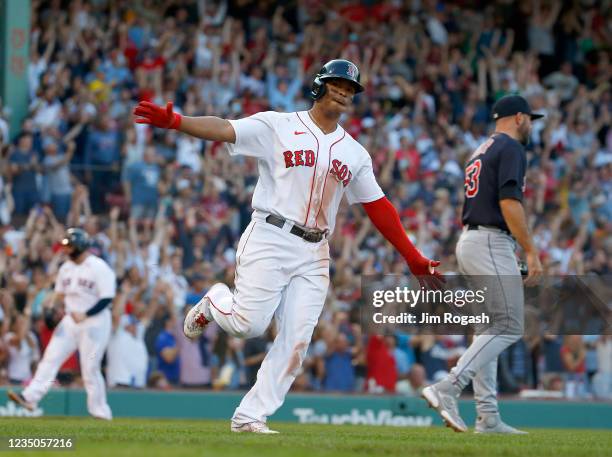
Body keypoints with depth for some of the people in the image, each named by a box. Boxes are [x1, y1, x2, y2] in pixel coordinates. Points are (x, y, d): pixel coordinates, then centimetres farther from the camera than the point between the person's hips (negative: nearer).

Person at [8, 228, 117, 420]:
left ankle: (101, 412, 7)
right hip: (70, 320, 7)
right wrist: (51, 307, 4)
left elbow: (107, 298, -17)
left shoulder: (99, 268, -12)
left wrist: (85, 314, -25)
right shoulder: (66, 268, 11)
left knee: (90, 368, -5)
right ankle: (30, 397, -12)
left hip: (94, 322, -7)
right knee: (51, 357, -5)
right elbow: (60, 292, 23)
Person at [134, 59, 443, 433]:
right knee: (249, 323, -13)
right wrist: (172, 121, -28)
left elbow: (379, 208, 15)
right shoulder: (279, 126, 1)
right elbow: (223, 129, -11)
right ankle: (214, 303, 22)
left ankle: (251, 416, 1)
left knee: (296, 341, -5)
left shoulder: (355, 153, 15)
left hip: (314, 255, 4)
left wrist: (414, 259, 9)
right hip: (270, 239, -4)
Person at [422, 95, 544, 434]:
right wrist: (530, 251, -20)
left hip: (467, 241, 10)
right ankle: (447, 389, -25)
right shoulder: (511, 148, -6)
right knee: (508, 327, -12)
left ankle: (488, 417, 6)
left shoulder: (481, 151, 23)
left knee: (487, 329, 10)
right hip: (492, 243, -10)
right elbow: (509, 202, -19)